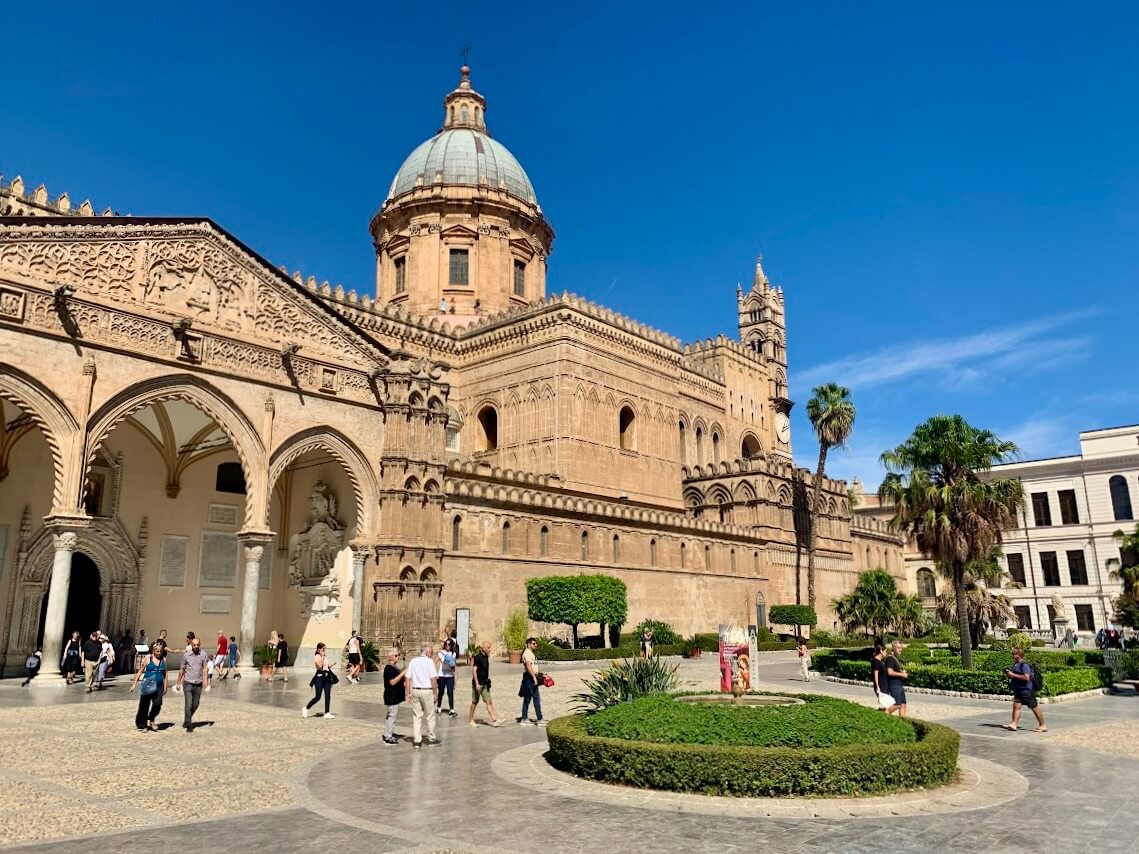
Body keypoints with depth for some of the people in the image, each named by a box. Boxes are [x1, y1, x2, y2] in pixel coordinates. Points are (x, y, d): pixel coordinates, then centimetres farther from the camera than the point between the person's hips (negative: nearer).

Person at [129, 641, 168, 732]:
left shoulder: (163, 660, 7)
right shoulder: (147, 658, -2)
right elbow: (140, 671, 3)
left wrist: (165, 686, 12)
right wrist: (134, 684, 1)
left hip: (159, 686, 2)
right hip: (147, 685, -2)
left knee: (158, 704, -12)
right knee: (144, 706, 4)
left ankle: (151, 720, 13)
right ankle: (141, 725, 20)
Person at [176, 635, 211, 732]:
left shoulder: (204, 655, -1)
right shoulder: (186, 655, -1)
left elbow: (205, 668, -7)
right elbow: (182, 670, 9)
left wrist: (205, 680, -21)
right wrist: (178, 683, 13)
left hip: (198, 684, 2)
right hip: (188, 683, -1)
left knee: (195, 705, 11)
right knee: (188, 704, -11)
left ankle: (186, 719, 35)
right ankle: (189, 725, -2)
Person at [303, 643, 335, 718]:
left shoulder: (325, 656, 14)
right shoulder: (316, 657, -9)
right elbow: (320, 666, -21)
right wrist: (322, 657, -19)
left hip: (327, 676, 7)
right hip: (319, 677, -7)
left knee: (328, 696, 0)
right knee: (318, 697, -3)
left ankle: (327, 713, 3)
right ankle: (306, 709, 17)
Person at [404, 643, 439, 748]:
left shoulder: (413, 661, 5)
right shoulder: (429, 661, -8)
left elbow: (407, 678, 4)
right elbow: (433, 679, -11)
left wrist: (409, 692, 8)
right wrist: (435, 693, -2)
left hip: (415, 690, 4)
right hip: (427, 690, -4)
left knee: (416, 716, 9)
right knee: (430, 716, 10)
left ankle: (416, 740, 9)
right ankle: (431, 738, 19)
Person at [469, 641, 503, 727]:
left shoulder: (486, 657, 9)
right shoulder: (478, 657, -14)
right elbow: (474, 670, -17)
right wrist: (477, 683, -21)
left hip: (485, 683, 7)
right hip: (478, 683, -7)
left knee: (489, 702, 1)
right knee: (475, 702, 4)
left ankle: (494, 720, -3)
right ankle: (470, 720, 17)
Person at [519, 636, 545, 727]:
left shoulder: (532, 653, 18)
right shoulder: (527, 653, -15)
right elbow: (528, 666, -25)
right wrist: (534, 677, -29)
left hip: (532, 677, 10)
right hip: (529, 677, -10)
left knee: (527, 699, 12)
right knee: (536, 698, -8)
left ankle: (524, 719, 16)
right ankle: (539, 719, -7)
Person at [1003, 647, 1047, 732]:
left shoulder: (1024, 665, -17)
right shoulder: (1016, 664, 12)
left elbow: (1026, 677, -29)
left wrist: (1013, 675, -24)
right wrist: (1009, 673, 4)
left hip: (1027, 690, -9)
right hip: (1018, 690, 9)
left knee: (1034, 708, 3)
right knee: (1016, 706, -2)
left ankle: (1043, 726, 16)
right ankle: (1014, 724, -6)